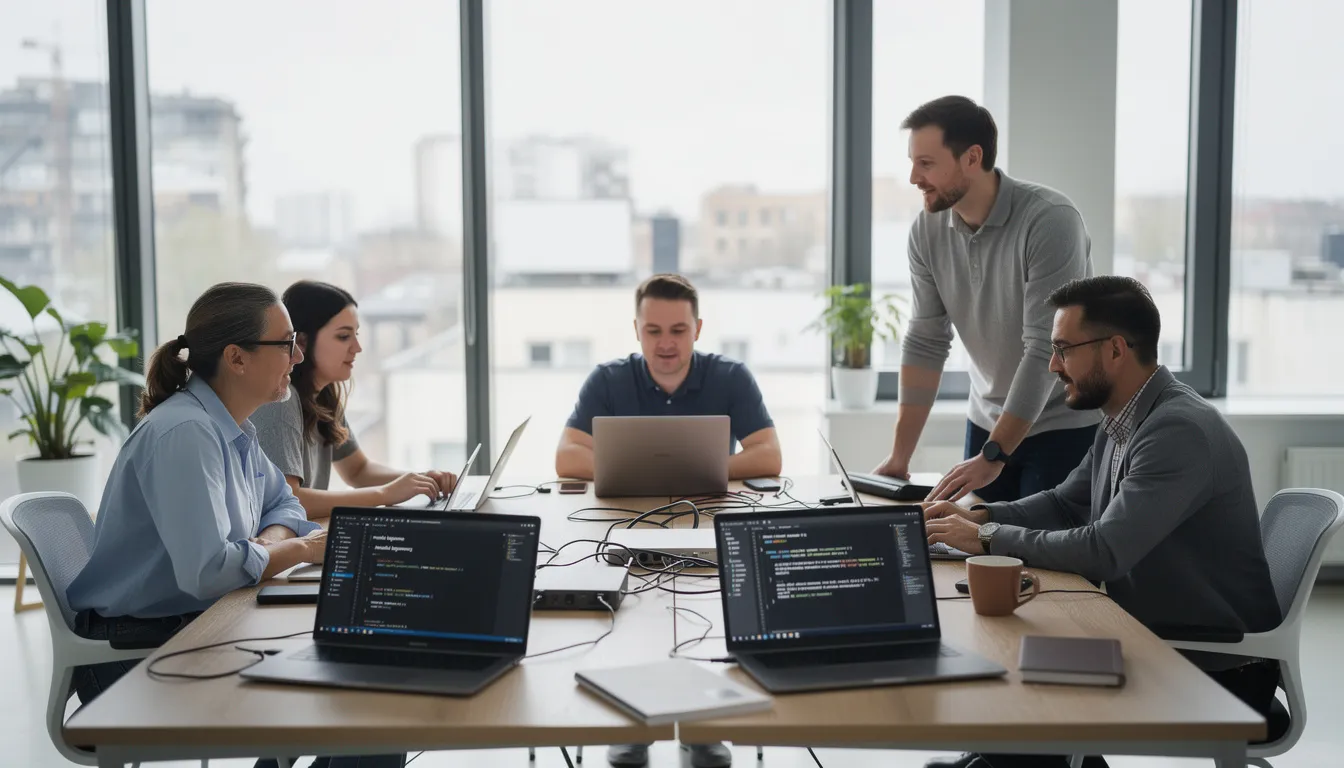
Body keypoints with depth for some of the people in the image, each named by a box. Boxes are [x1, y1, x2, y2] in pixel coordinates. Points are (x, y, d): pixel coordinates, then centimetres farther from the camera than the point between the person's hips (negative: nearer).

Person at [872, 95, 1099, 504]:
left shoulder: (1050, 220, -23)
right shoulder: (927, 232, -6)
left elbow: (1045, 350, -25)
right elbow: (925, 341, -2)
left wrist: (993, 456, -27)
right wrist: (899, 455, -6)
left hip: (1065, 425, -5)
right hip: (988, 422, 5)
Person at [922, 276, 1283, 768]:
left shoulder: (1180, 430, -24)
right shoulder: (1123, 423, 5)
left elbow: (1104, 551, -29)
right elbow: (1065, 505, 17)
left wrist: (990, 538, -20)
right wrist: (981, 516, 0)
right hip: (1152, 636, 8)